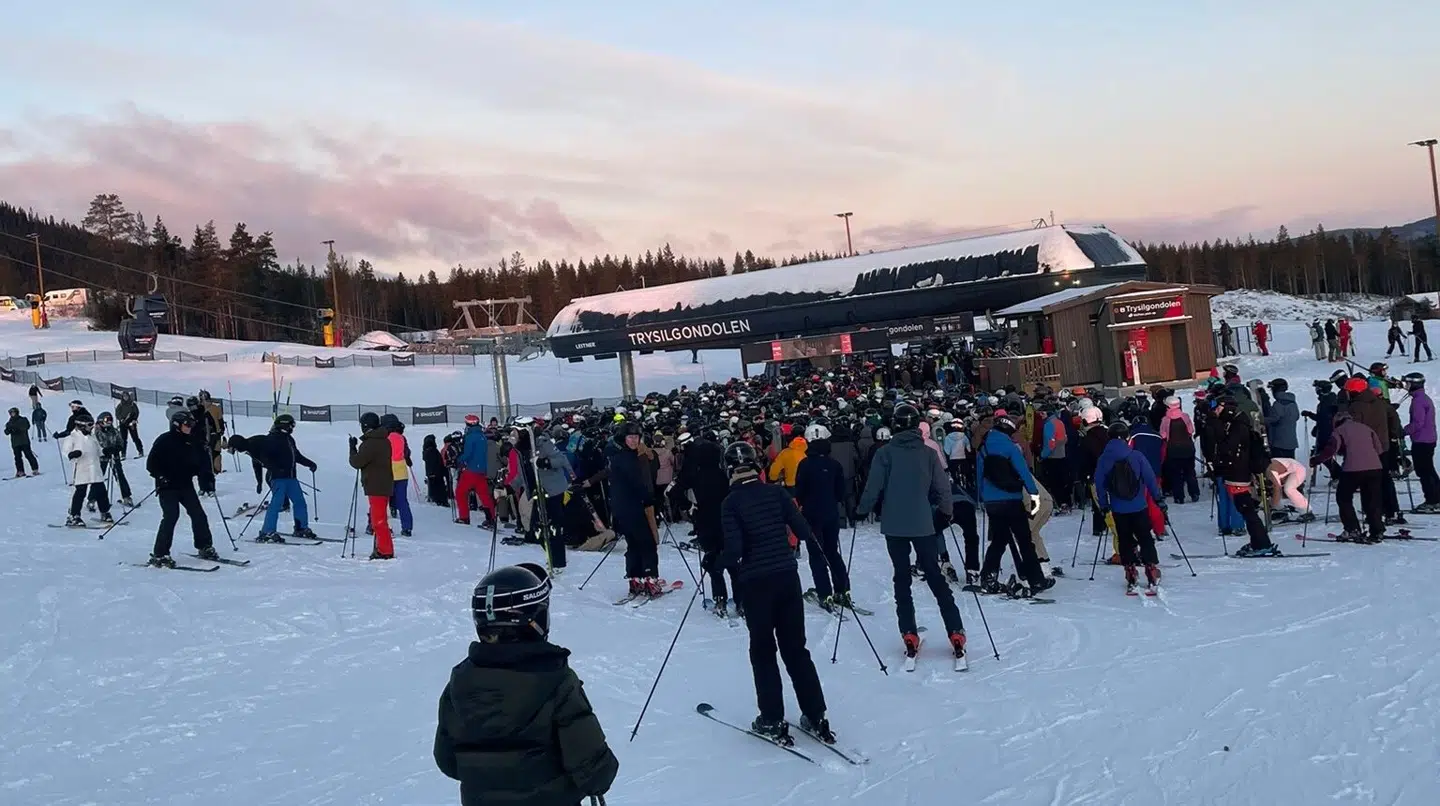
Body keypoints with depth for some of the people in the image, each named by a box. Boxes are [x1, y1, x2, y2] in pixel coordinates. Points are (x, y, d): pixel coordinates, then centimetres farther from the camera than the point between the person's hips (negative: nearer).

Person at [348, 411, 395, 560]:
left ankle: (385, 550, -4)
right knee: (380, 518, 18)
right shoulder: (384, 441, 11)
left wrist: (353, 448, 2)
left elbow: (356, 462, -13)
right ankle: (382, 548, 24)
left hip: (375, 486, -9)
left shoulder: (369, 443, -18)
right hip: (385, 485, 9)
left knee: (378, 520, -5)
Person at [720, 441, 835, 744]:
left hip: (755, 582, -3)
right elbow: (804, 532, -2)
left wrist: (719, 562, 2)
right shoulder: (776, 492, -1)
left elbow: (734, 548, -18)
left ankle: (773, 722, 14)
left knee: (763, 651, 11)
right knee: (796, 648, 14)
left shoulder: (731, 502, -10)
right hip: (788, 575, 3)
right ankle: (816, 718, 16)